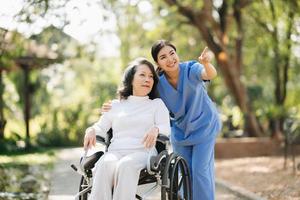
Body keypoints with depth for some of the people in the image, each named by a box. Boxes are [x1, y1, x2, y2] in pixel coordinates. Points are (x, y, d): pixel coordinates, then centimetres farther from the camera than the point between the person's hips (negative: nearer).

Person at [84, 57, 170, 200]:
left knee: (125, 165, -39)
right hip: (115, 151, 2)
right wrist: (91, 130, -5)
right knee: (105, 164, -37)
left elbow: (167, 129, 6)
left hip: (143, 151, -1)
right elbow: (101, 127, 21)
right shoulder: (116, 105, 27)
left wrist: (156, 129, -19)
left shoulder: (157, 104, 21)